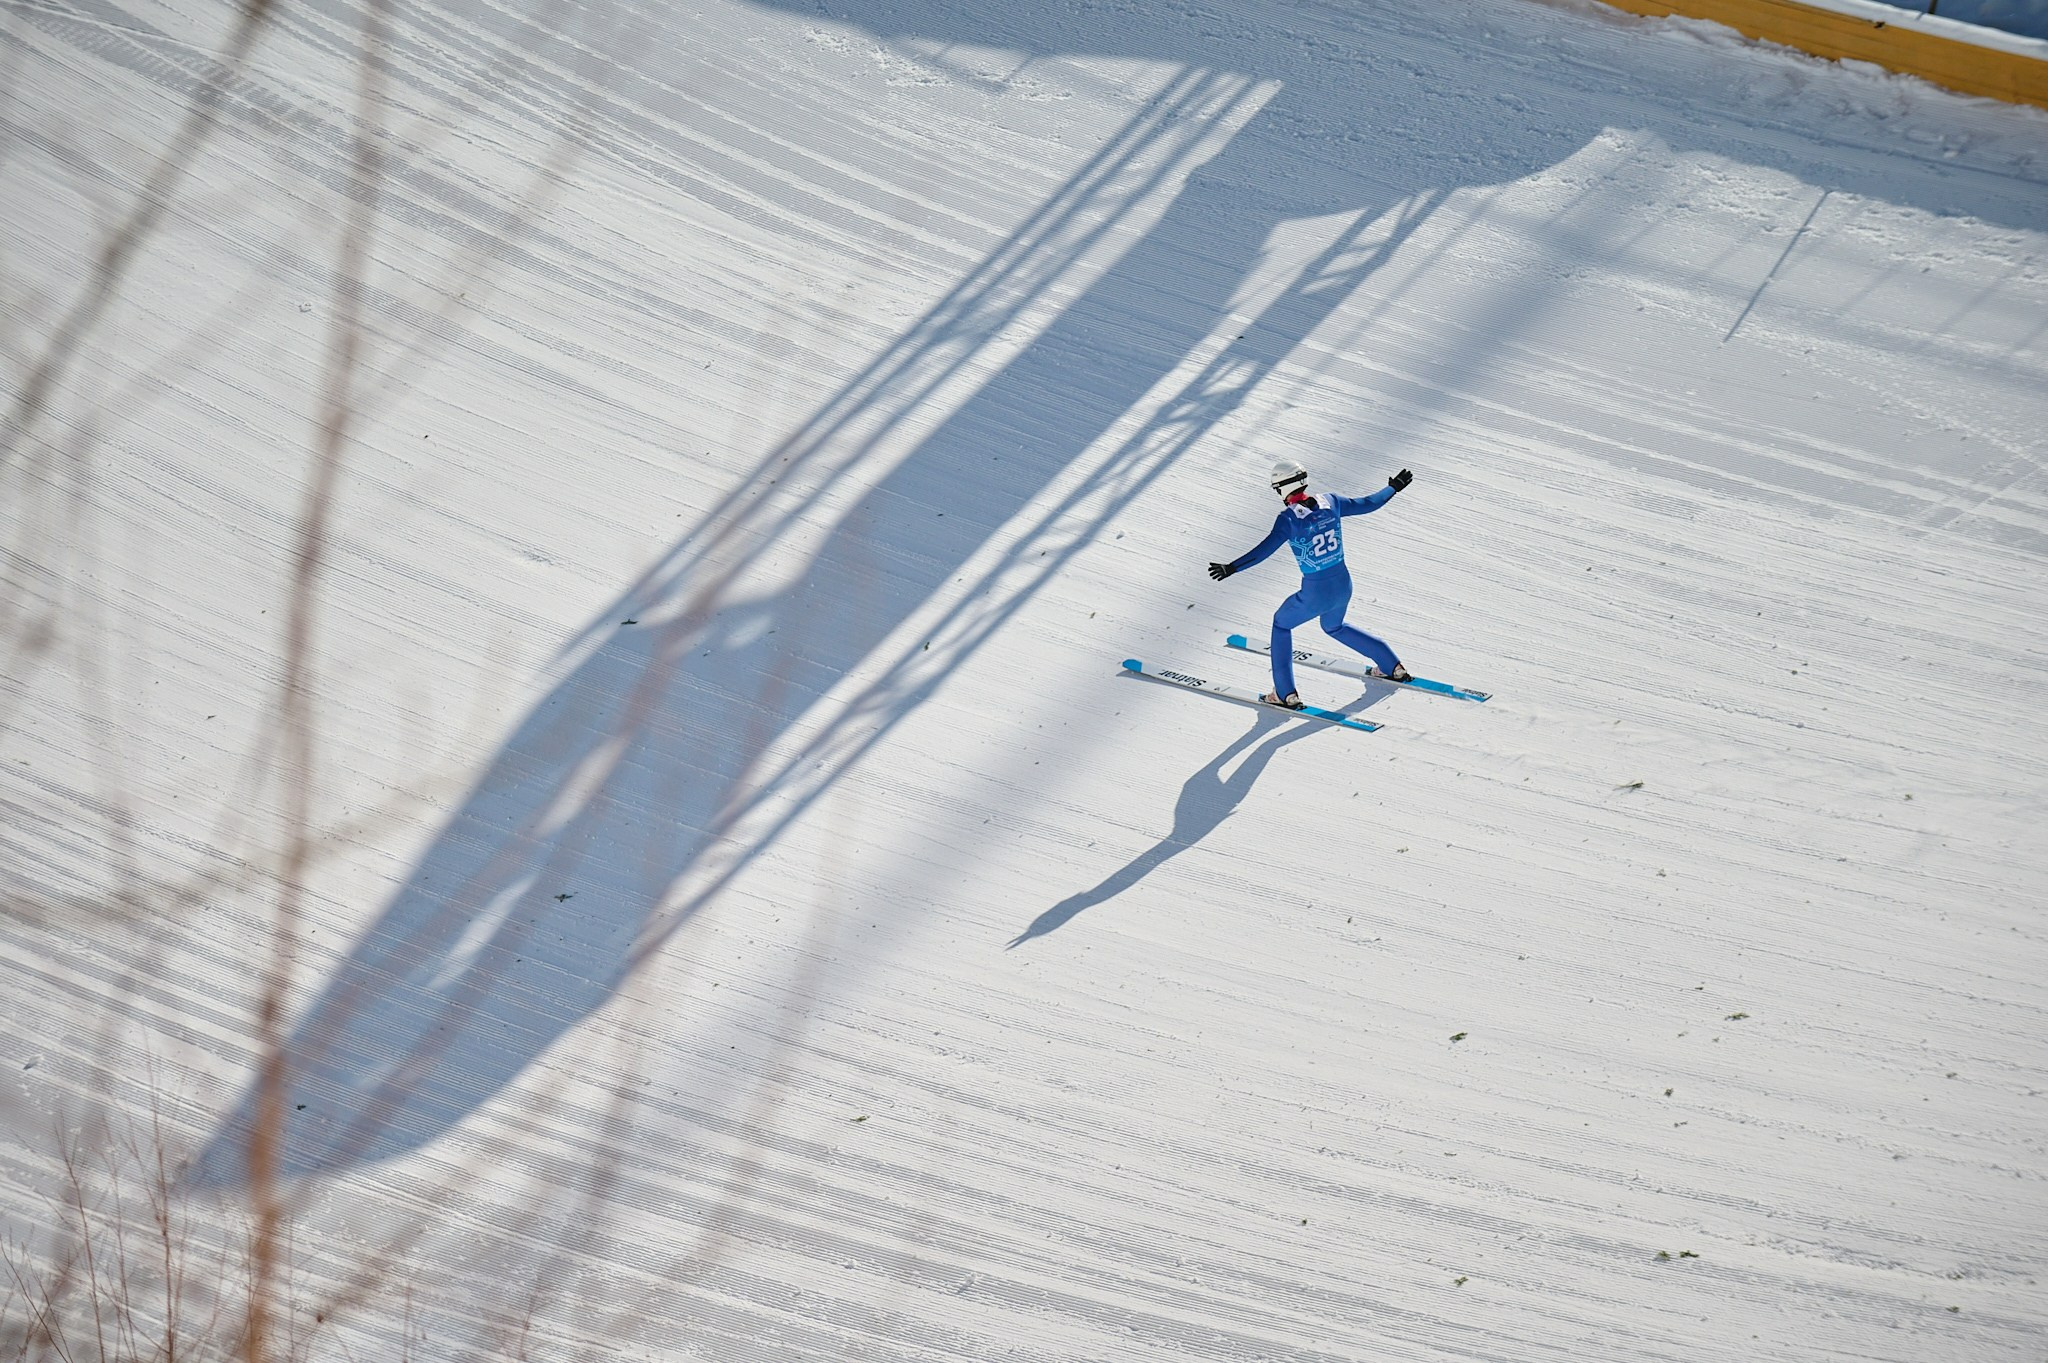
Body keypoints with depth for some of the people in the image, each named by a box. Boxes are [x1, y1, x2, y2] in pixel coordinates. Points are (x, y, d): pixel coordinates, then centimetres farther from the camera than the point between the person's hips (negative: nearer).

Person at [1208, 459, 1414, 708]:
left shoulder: (1288, 518, -18)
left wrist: (1232, 567, -37)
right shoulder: (1330, 503, -3)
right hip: (1343, 586, 6)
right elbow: (1368, 503, 10)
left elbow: (1266, 548, -31)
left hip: (1315, 595, -6)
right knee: (1334, 627, 36)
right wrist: (1394, 487, 27)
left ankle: (1286, 693, 16)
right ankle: (1392, 667, 38)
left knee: (1281, 623, 22)